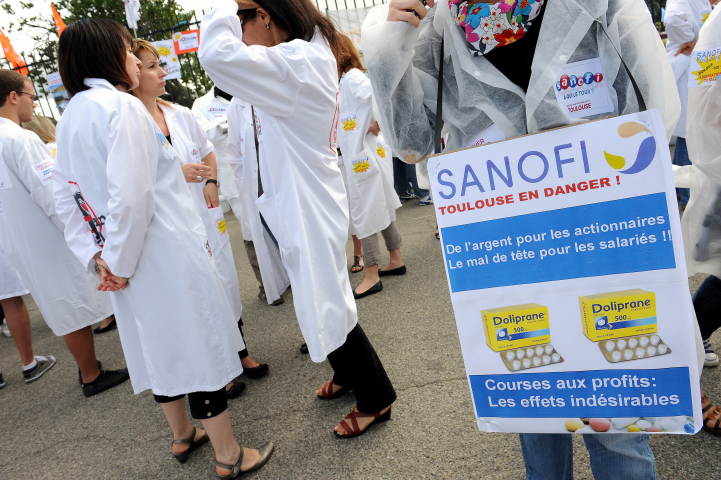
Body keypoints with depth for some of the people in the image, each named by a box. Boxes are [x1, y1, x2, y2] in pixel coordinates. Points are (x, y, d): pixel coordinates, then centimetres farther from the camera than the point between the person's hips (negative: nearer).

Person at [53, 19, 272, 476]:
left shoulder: (69, 117, 11)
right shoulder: (122, 106, -15)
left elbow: (66, 197, 12)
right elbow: (131, 195, -24)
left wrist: (96, 254, 6)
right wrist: (122, 262, -14)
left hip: (132, 258, 8)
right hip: (168, 250, -8)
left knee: (160, 343, 21)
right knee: (201, 344, 4)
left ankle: (183, 435, 41)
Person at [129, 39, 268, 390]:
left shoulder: (181, 115, 8)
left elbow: (207, 151, 21)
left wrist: (211, 181, 3)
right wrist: (176, 175, -22)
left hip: (207, 215, 6)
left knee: (226, 281, 13)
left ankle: (240, 353, 33)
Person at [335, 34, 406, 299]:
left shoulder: (352, 77, -13)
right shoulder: (347, 79, 14)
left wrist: (374, 126, -17)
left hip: (363, 155, -10)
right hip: (362, 153, 10)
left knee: (364, 213, -5)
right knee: (382, 208, 15)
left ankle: (372, 276, 2)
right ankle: (396, 260, 26)